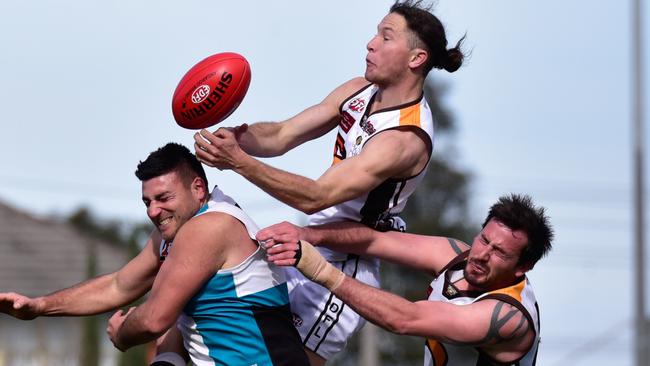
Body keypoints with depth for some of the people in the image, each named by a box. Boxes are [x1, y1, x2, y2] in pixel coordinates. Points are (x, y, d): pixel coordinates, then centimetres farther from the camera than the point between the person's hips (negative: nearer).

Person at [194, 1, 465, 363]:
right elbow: (282, 135, 2)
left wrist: (239, 161, -37)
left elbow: (315, 197, -31)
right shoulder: (359, 92, 2)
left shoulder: (406, 137, -26)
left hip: (343, 267, -9)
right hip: (309, 249, 9)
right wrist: (239, 137, -21)